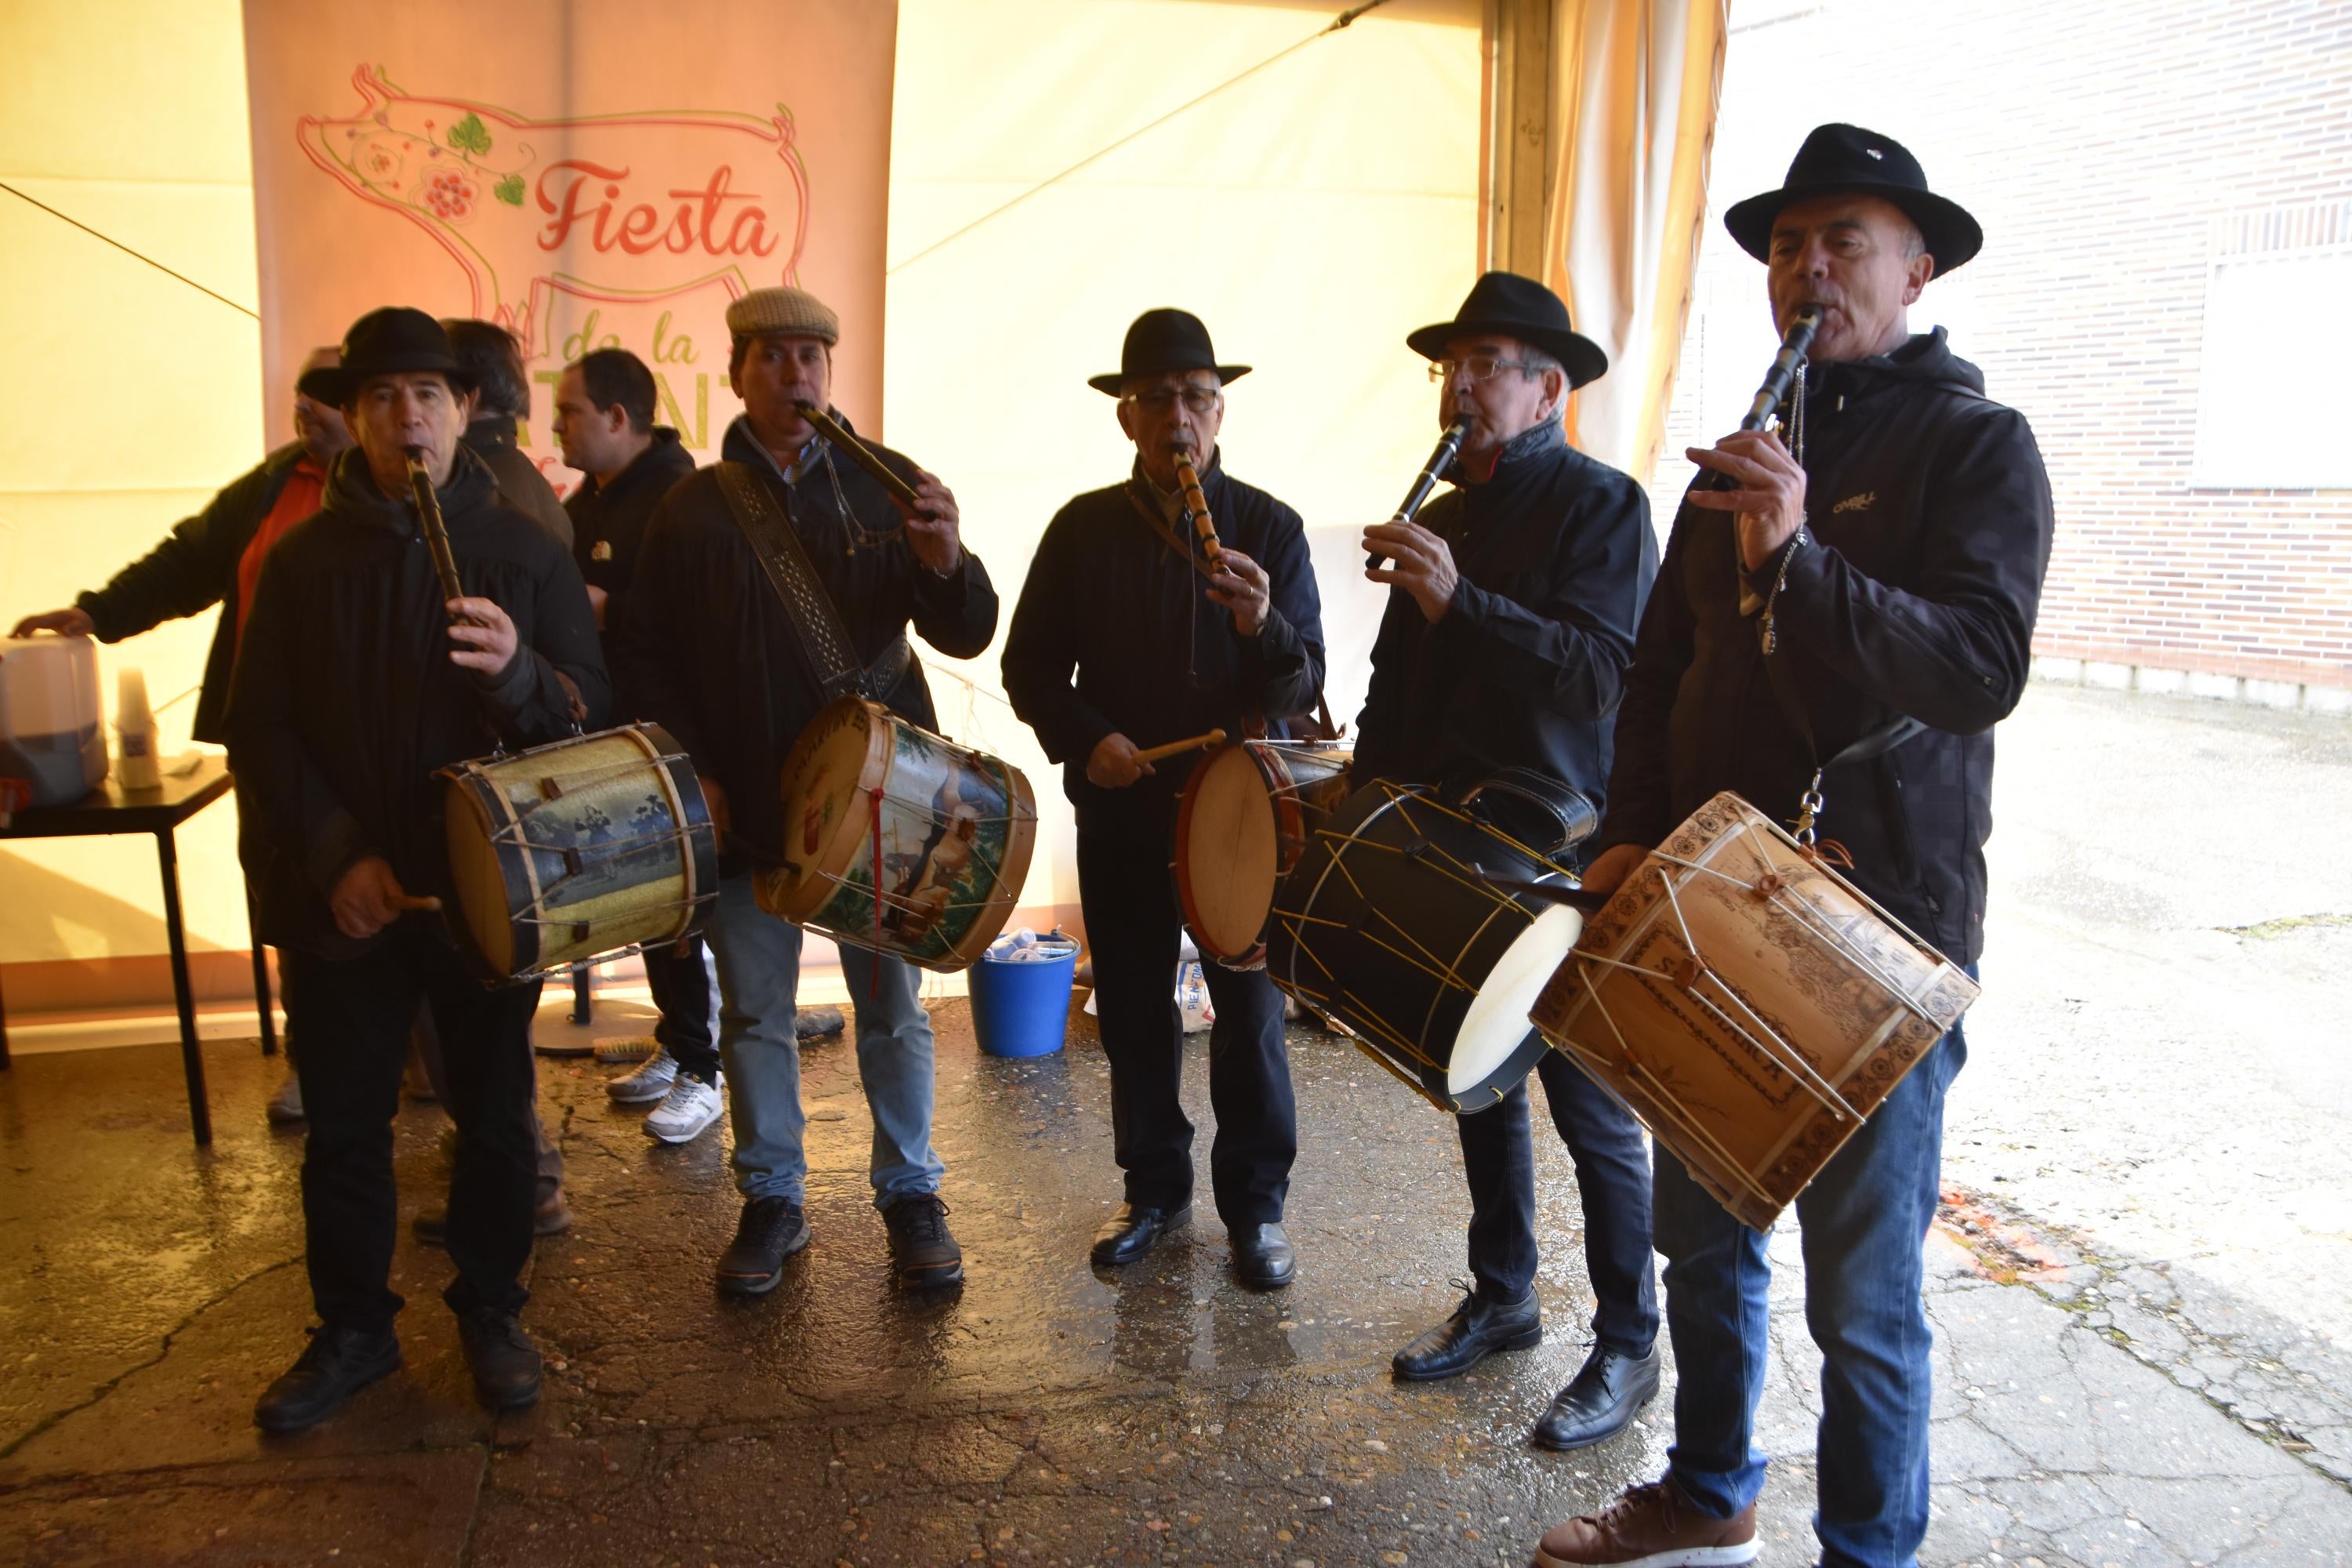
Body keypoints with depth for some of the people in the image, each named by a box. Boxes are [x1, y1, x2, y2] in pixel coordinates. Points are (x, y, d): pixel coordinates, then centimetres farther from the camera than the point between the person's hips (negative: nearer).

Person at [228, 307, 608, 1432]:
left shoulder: (526, 552, 0)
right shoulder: (304, 559, 3)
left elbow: (592, 710, -6)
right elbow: (258, 727, 1)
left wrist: (518, 671, -28)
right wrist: (334, 857, -11)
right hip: (346, 896, 1)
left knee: (495, 1114, 10)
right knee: (342, 1121, 10)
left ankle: (490, 1314, 29)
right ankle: (352, 1329, 29)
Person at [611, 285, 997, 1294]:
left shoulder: (887, 486, 1)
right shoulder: (694, 508, 3)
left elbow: (967, 636, -4)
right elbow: (644, 656, 6)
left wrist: (946, 563, -25)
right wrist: (692, 774, -4)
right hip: (746, 807, 1)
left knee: (892, 1007, 8)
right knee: (754, 1013, 10)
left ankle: (910, 1193, 24)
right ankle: (772, 1200, 27)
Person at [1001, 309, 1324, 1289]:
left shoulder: (1269, 528, -3)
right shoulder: (1083, 528, 1)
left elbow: (1302, 687, -9)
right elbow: (1031, 668, 5)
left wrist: (1264, 627, -31)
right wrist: (1086, 738, -13)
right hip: (1120, 809, 2)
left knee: (1251, 1010, 3)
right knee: (1132, 1009, 11)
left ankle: (1256, 1204, 20)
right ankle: (1153, 1189, 29)